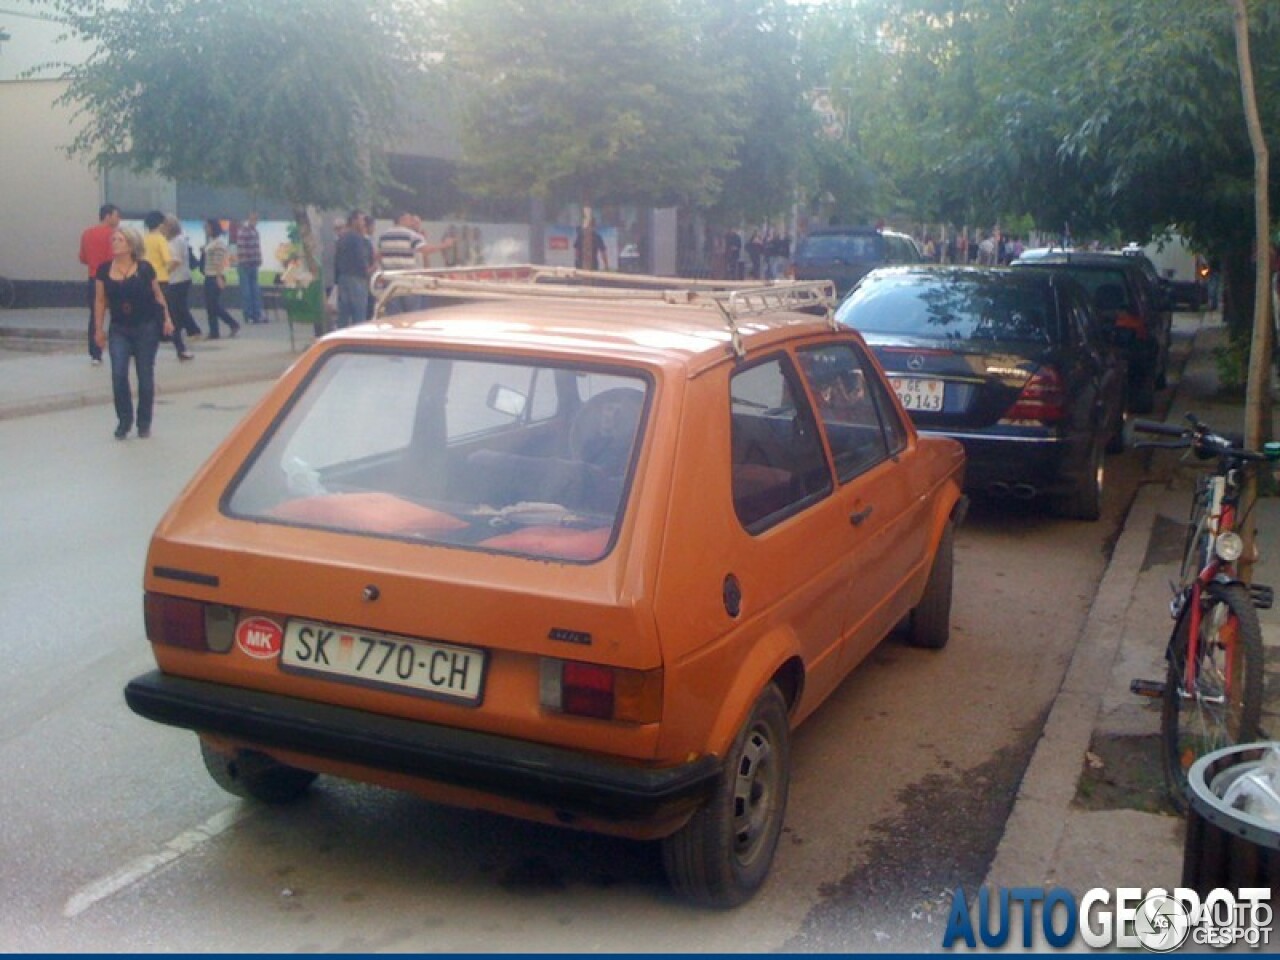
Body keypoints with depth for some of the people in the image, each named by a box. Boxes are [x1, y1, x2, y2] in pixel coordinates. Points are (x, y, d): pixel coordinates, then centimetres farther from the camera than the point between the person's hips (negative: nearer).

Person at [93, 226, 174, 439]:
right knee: (118, 375, -9)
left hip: (146, 328, -1)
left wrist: (167, 318, -1)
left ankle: (144, 423, 20)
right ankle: (124, 421, 7)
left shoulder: (144, 268, -7)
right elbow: (100, 301, 5)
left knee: (145, 376, 6)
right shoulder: (104, 270, -1)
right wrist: (99, 328, 5)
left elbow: (157, 295, 4)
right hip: (119, 330, 1)